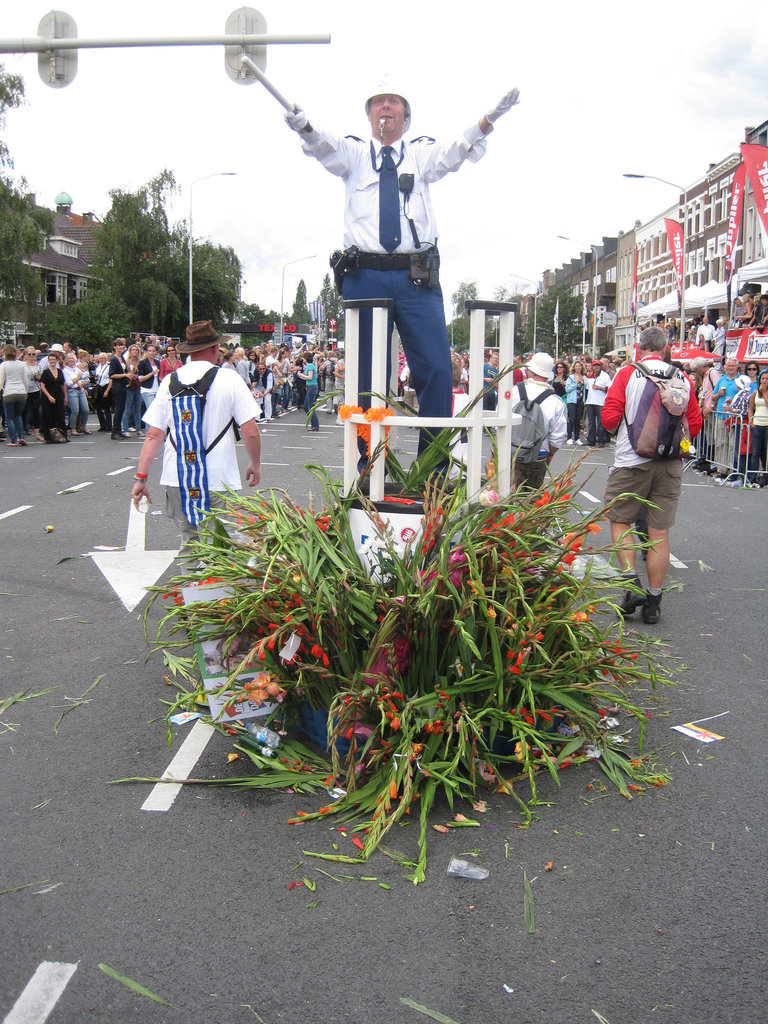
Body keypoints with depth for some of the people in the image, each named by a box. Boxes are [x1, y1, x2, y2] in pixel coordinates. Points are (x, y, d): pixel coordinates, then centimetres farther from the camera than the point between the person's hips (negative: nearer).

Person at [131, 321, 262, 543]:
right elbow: (250, 432, -5)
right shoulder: (230, 379, -4)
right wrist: (255, 464, 12)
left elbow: (154, 435, 2)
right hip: (219, 479, -3)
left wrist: (141, 477, 8)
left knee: (189, 539, 14)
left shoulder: (169, 382, 4)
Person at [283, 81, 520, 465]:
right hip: (364, 277, 0)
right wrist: (303, 127, -29)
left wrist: (488, 120, -22)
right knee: (367, 375, 2)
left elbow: (456, 151, -2)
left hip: (417, 278, 1)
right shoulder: (353, 153, 16)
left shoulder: (422, 154, 17)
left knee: (436, 369, -8)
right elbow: (324, 146, -5)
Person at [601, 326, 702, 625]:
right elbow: (695, 426, 8)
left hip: (632, 462, -3)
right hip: (670, 465, 3)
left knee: (619, 520, 13)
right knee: (659, 532, 8)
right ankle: (653, 602, 13)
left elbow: (610, 420, -9)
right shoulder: (683, 379, 4)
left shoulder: (627, 374, -5)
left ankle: (631, 581, -2)